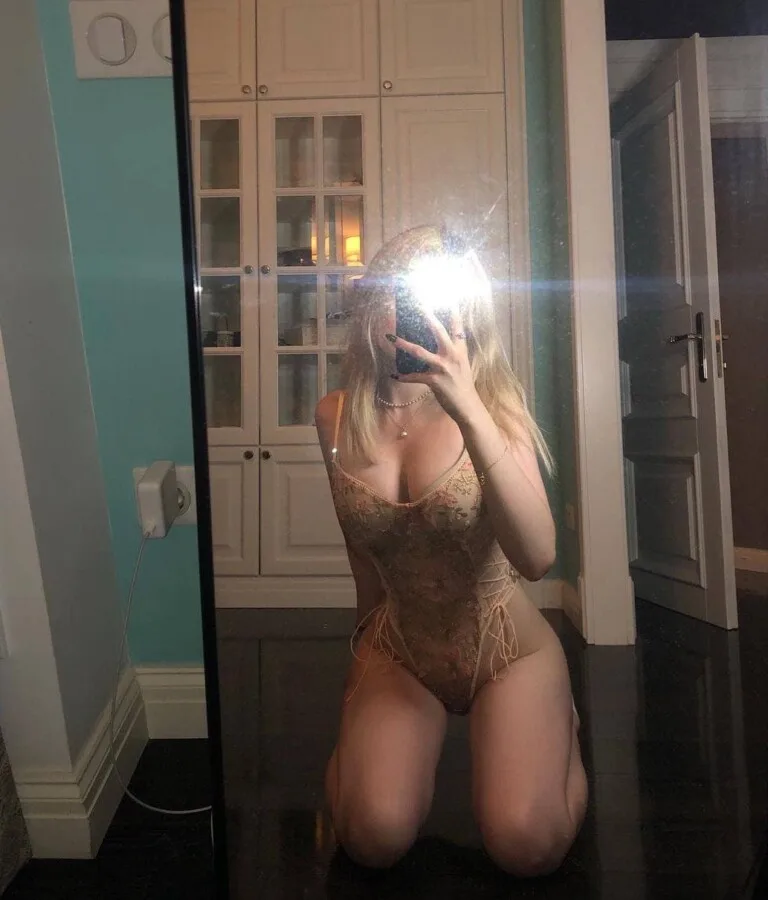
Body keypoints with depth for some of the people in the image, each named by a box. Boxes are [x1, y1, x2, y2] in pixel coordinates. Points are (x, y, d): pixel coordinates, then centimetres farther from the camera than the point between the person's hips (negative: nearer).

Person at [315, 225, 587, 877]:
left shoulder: (493, 406, -16)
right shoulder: (337, 417, -8)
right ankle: (366, 733, 19)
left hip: (506, 649, -1)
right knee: (375, 840, -15)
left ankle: (560, 727, 18)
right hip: (398, 650, 2)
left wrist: (467, 409, -39)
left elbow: (537, 558, -30)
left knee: (526, 848, -15)